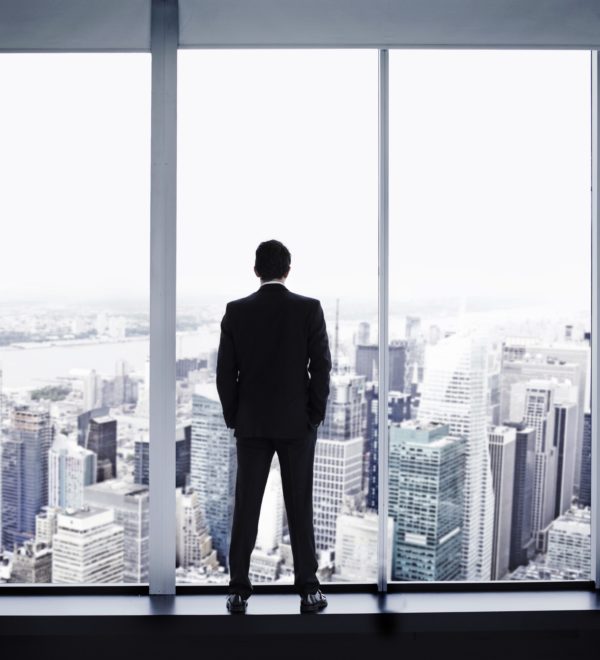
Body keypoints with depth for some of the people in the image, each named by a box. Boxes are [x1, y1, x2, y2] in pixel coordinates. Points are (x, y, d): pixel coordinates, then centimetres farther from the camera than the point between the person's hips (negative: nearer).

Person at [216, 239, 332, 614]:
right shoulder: (310, 309, -6)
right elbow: (321, 367, -8)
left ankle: (239, 590, 10)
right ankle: (308, 589, 11)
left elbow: (225, 372, -2)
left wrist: (233, 418, 7)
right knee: (300, 507, 6)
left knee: (246, 507, 6)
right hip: (297, 422, -1)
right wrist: (316, 415, 2)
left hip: (252, 423, 1)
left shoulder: (236, 311, -2)